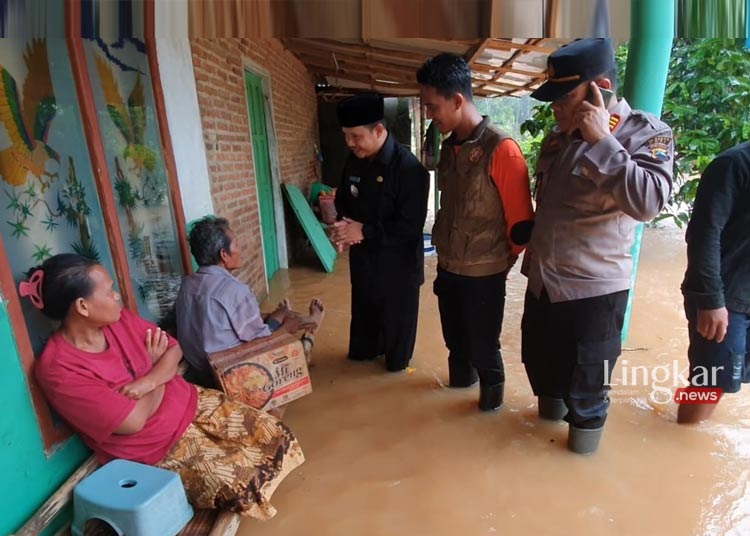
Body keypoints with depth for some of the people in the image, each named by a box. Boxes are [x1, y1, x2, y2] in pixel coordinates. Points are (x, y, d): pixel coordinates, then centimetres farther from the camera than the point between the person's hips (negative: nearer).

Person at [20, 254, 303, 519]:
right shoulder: (58, 369, -24)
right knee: (241, 483, -21)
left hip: (189, 402, 6)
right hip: (155, 447, -6)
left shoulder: (119, 319, -5)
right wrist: (157, 373, -8)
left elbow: (173, 349, 3)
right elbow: (134, 421, -26)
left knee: (275, 434, -3)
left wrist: (149, 381, -19)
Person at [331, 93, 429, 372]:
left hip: (398, 260, -6)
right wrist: (343, 226, -10)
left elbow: (410, 226, -25)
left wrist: (364, 231, -24)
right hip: (362, 255, 6)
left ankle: (397, 363, 38)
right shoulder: (354, 161, -1)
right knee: (363, 306, 23)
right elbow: (343, 200, 12)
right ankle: (362, 352, 47)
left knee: (397, 313, 14)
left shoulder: (409, 168, -24)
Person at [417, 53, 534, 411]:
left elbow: (520, 219, -13)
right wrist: (443, 251, 14)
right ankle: (461, 376, 48)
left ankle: (492, 388, 39)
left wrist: (506, 261, 0)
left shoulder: (501, 149, -18)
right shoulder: (449, 146, 4)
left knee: (483, 343, 11)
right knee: (454, 336, 22)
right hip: (448, 267, 6)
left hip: (484, 272, -6)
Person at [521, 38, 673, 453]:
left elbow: (648, 203, -30)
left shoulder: (646, 134, -12)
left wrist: (601, 140, -27)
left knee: (585, 386, 12)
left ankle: (585, 425, 40)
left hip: (594, 289, -6)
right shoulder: (559, 136, 6)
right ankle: (552, 407, 52)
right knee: (539, 364, 24)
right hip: (541, 282, 6)